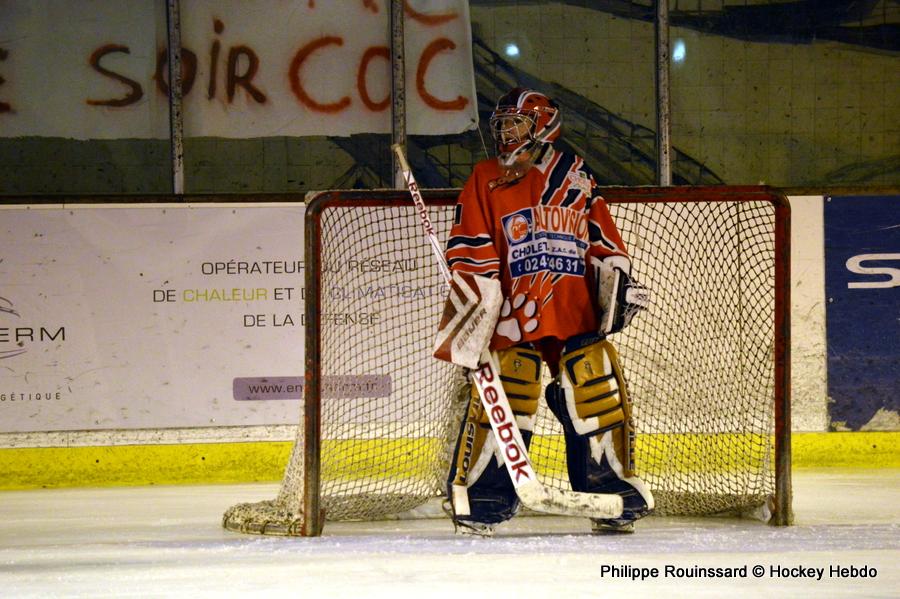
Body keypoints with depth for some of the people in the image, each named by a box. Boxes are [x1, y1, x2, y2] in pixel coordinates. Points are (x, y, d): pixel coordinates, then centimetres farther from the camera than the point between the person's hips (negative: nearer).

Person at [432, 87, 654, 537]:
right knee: (501, 401, -13)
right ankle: (478, 497, -3)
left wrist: (620, 280, 8)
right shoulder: (486, 181, 7)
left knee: (598, 396, -4)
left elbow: (602, 238, 20)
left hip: (576, 311, 2)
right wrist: (469, 307, -7)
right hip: (512, 314, -2)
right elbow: (470, 254, 2)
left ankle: (614, 490, 10)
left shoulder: (575, 177, 14)